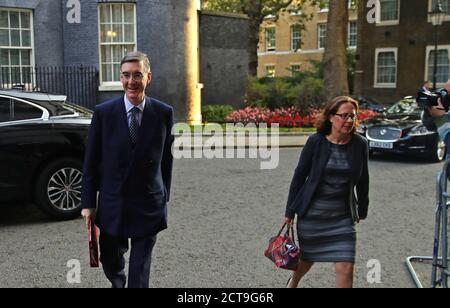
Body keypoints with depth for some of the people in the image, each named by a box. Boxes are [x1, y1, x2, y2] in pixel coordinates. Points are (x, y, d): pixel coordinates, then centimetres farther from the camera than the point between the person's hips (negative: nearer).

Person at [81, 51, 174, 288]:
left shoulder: (164, 113, -3)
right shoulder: (103, 113, -4)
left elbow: (167, 158, 4)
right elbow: (91, 161, -1)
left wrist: (164, 196, 7)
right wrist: (88, 203, -1)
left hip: (149, 205, -1)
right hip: (112, 205, 1)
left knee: (140, 272, 4)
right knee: (110, 262, 18)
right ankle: (118, 282, 50)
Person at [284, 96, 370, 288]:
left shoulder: (360, 144, -6)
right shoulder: (316, 141, -11)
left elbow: (362, 180, 6)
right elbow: (299, 176, -5)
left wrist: (362, 211, 14)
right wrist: (290, 211, -3)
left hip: (342, 216, 1)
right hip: (311, 213, -1)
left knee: (346, 268, -4)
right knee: (308, 258, 18)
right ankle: (293, 281, 53)